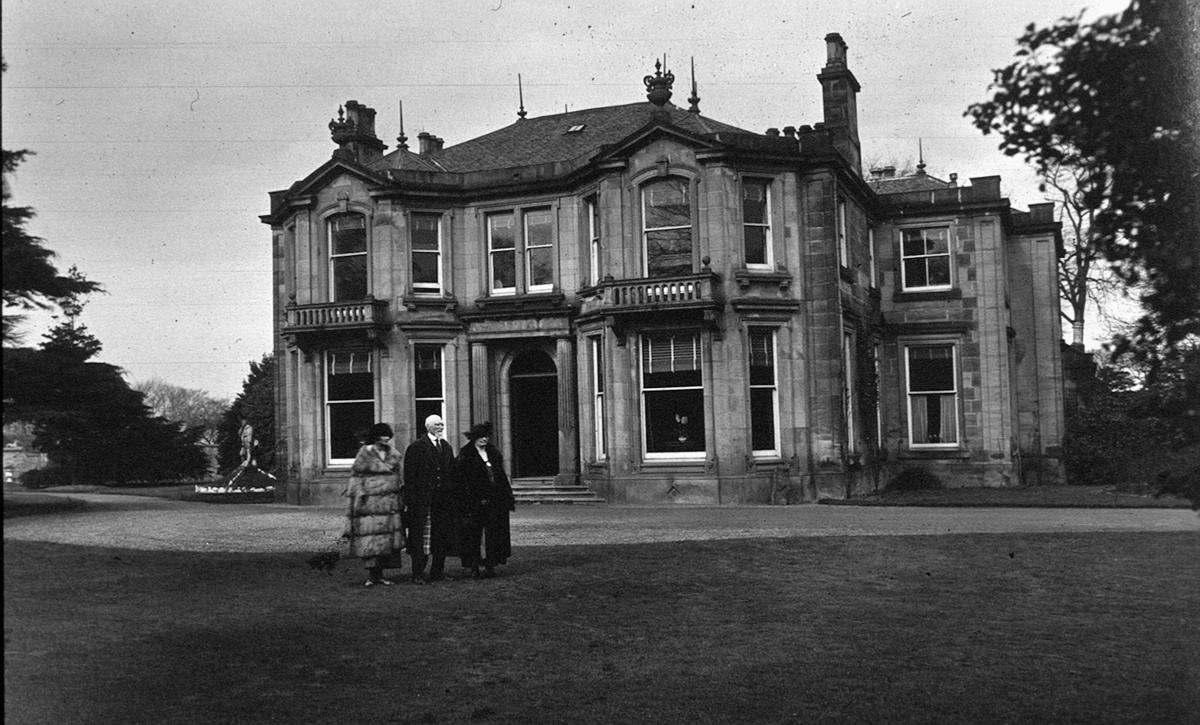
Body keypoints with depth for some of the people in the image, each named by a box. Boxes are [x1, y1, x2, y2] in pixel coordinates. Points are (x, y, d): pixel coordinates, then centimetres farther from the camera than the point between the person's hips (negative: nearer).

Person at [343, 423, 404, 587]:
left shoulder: (394, 454, 11)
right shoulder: (365, 454, -3)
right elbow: (356, 475, -2)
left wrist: (398, 499, 15)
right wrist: (360, 493, -11)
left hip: (389, 502, 5)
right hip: (369, 502, -5)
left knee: (387, 538, 3)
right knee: (369, 537, -6)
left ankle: (379, 574, 11)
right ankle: (370, 575, 1)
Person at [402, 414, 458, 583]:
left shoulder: (446, 447, 15)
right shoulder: (416, 447, -4)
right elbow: (409, 476, -8)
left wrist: (451, 497, 9)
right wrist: (409, 501, -14)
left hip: (443, 500, 6)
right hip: (422, 500, -6)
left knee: (442, 537, 8)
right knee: (420, 538, -4)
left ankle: (437, 572, 17)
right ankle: (418, 574, 1)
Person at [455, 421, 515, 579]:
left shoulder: (494, 453, 12)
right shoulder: (465, 456, -4)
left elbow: (502, 477, 15)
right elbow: (462, 482, -9)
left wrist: (509, 499, 11)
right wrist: (467, 504, -16)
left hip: (495, 502, 5)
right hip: (475, 503, -5)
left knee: (493, 534, 4)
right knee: (473, 535, 1)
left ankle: (490, 566, 11)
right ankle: (474, 567, 8)